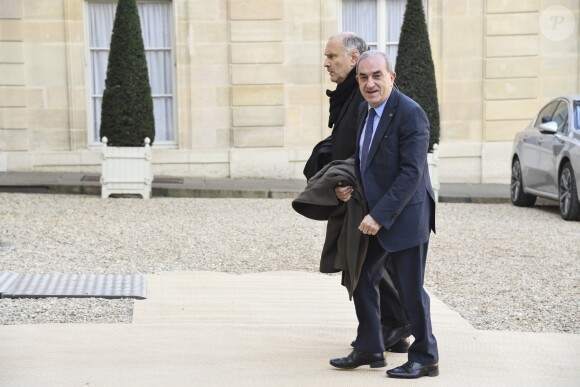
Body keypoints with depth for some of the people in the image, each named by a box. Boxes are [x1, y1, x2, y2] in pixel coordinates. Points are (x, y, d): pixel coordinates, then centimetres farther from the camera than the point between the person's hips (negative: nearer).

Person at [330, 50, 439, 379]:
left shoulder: (410, 113, -18)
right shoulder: (365, 110, 9)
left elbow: (412, 172, -23)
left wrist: (380, 215, -24)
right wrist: (345, 184, 0)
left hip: (405, 216, -9)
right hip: (374, 216, 9)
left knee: (411, 290, 2)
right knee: (362, 280, 15)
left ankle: (425, 358, 18)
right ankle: (370, 350, 29)